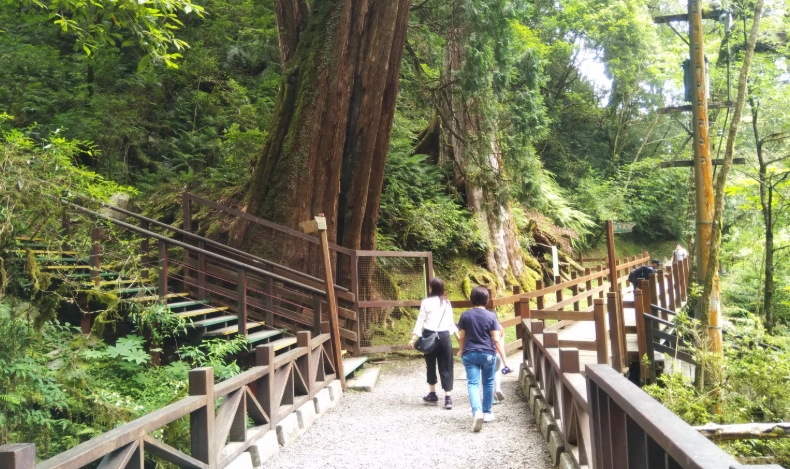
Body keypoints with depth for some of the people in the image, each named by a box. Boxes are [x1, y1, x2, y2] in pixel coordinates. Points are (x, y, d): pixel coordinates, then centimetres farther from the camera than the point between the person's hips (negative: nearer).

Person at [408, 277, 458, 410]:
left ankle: (433, 395, 22)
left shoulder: (426, 302, -5)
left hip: (430, 336, -2)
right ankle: (448, 398, -2)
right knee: (446, 367, 3)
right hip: (444, 336, 3)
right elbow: (451, 322, 13)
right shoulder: (447, 302, 7)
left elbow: (420, 321, -7)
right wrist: (458, 335, 26)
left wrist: (413, 338, -6)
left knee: (431, 365, 12)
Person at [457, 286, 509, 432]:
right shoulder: (491, 316, -7)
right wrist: (505, 359, -7)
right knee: (488, 383, 15)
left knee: (472, 384, -3)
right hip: (488, 354, 0)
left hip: (469, 354, 0)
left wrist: (461, 351, 23)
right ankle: (486, 412, 24)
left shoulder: (465, 315, -3)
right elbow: (496, 340, -10)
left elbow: (461, 337, 3)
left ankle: (477, 412, -24)